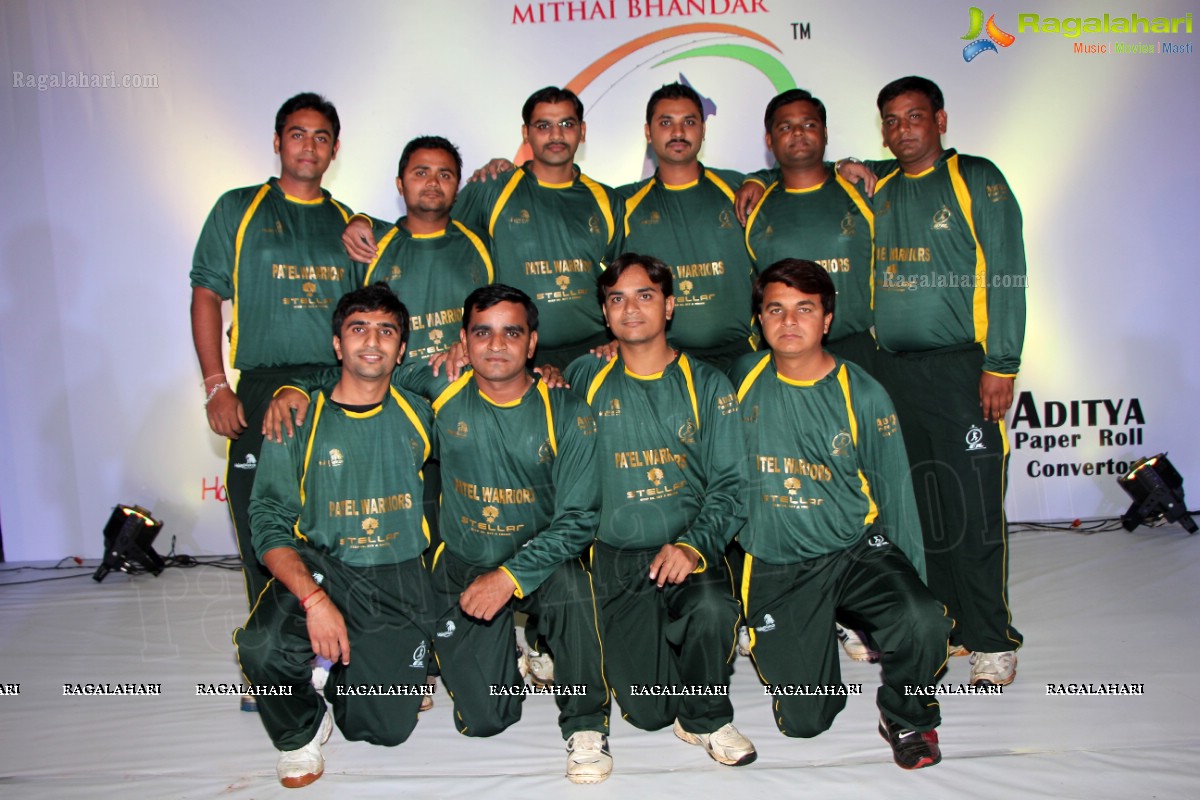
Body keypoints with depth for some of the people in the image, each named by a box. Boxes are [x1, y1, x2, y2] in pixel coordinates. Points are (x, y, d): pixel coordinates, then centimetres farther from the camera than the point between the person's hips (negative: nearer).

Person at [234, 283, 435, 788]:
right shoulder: (297, 421, -2)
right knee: (262, 651, -31)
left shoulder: (418, 415, 6)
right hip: (318, 570, -1)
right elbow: (269, 524, -7)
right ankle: (301, 731, 5)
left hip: (398, 580, 2)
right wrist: (314, 599, -23)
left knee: (388, 729, -5)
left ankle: (342, 669, 30)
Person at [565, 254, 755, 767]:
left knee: (712, 610, -34)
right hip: (617, 557, 1)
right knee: (647, 710, -9)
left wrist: (693, 546, -17)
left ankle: (705, 719, -4)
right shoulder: (584, 380, 8)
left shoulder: (706, 385, 5)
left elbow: (729, 484, -1)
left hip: (691, 551, 0)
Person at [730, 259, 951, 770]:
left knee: (924, 625, -31)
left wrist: (914, 586, 0)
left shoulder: (862, 395, -4)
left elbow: (895, 497, 1)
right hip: (774, 566, 1)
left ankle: (906, 717, 2)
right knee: (804, 721, -5)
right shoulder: (744, 378, 0)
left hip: (857, 550, 0)